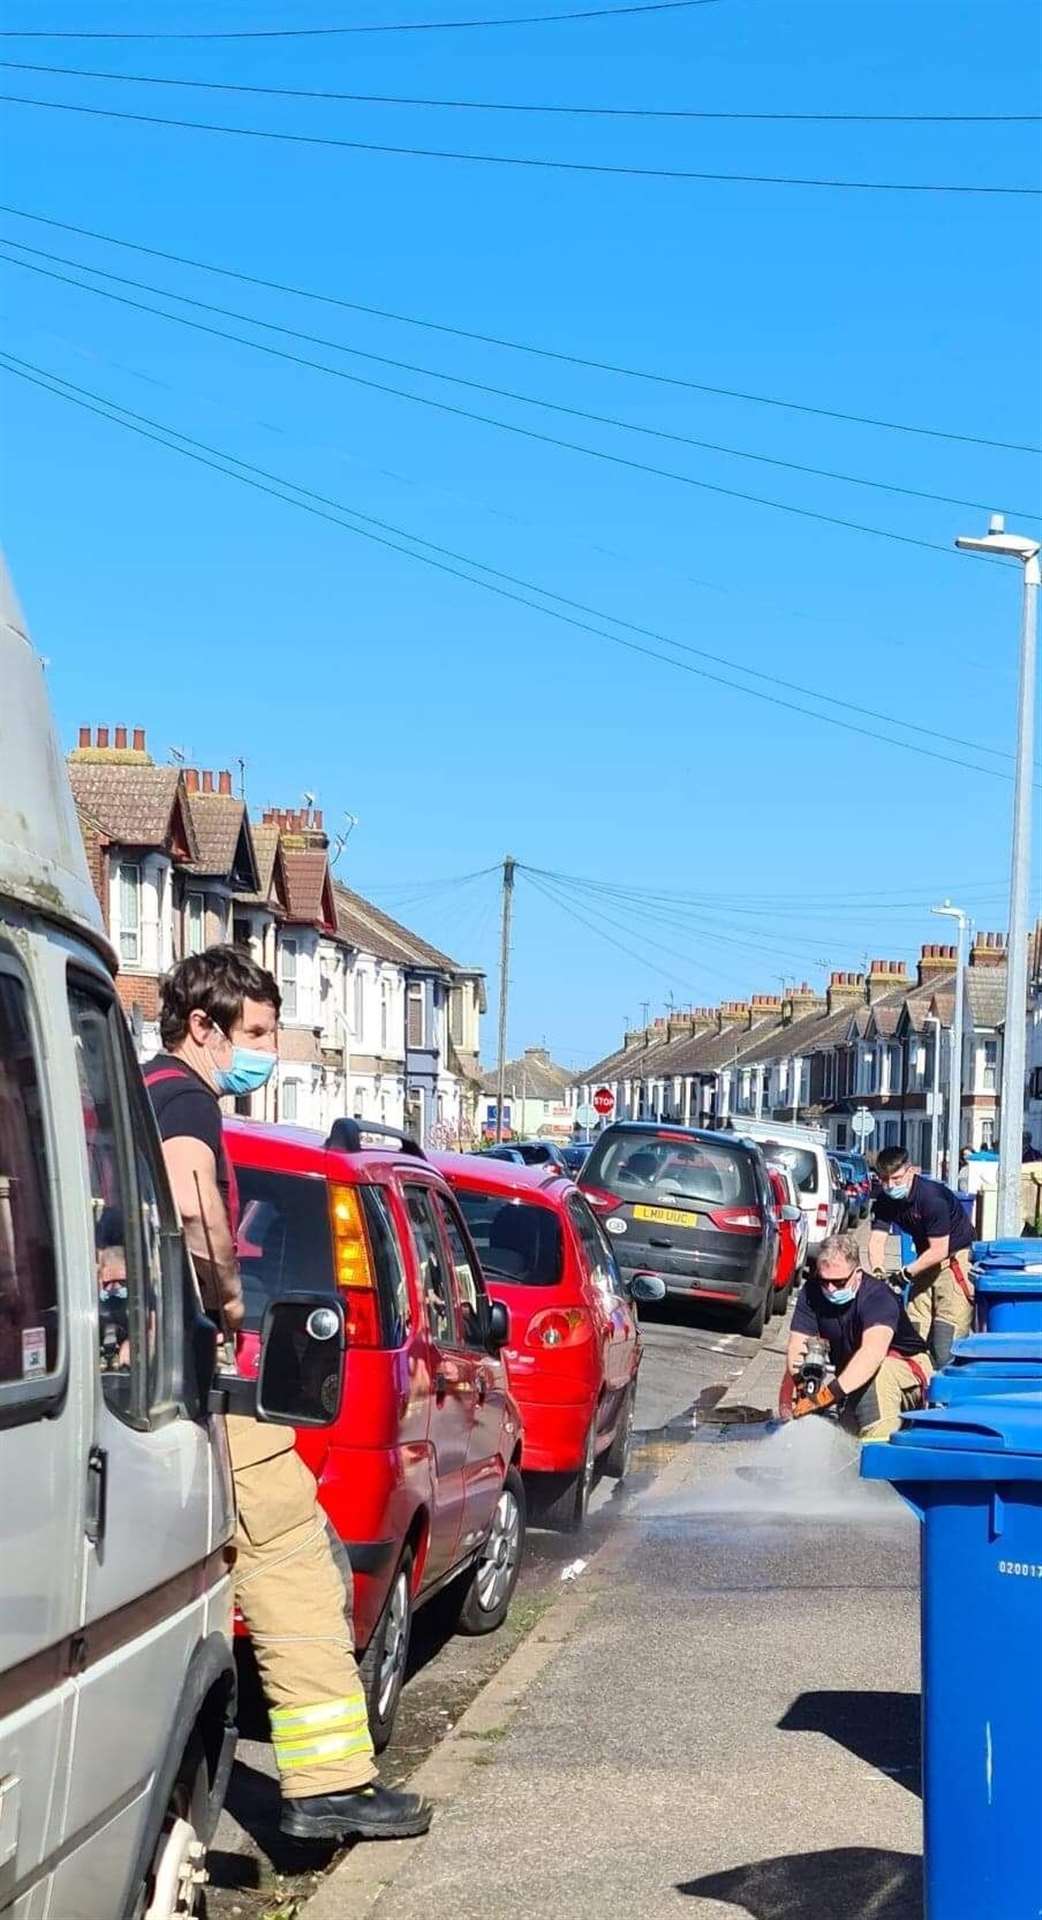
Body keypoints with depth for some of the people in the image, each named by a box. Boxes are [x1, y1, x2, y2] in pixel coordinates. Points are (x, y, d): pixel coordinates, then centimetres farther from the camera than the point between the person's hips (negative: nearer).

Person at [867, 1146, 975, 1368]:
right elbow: (876, 1240, -11)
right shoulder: (884, 1200, -5)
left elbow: (939, 1250, -24)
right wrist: (878, 1272, -30)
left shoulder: (932, 1197, -27)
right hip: (926, 1257, 7)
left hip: (955, 1256, -7)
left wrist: (906, 1273, -24)